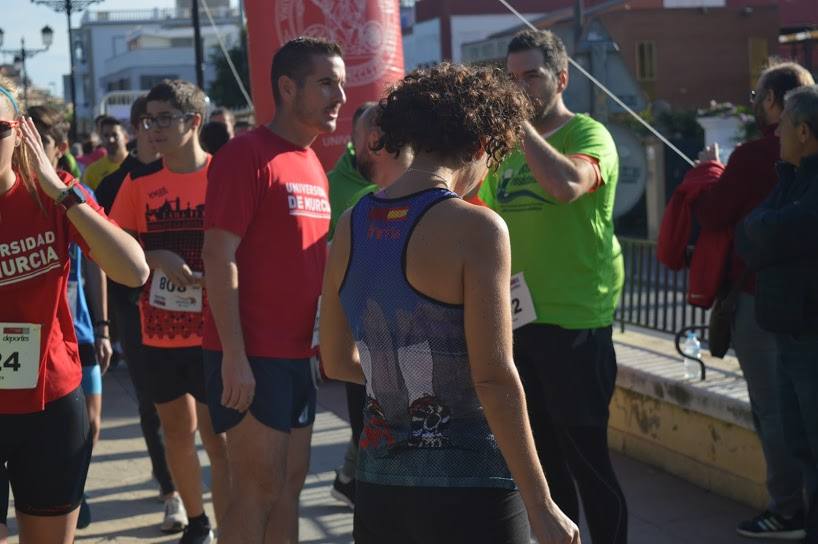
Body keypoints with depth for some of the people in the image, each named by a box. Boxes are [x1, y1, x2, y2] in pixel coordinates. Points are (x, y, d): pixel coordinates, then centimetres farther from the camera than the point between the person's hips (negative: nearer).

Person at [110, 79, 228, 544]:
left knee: (217, 436, -3)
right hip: (158, 333, 4)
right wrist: (157, 258, -12)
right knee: (177, 431, 16)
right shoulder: (140, 182, 2)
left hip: (212, 332, -4)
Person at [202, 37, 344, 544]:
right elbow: (219, 257, -17)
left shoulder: (314, 165, 13)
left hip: (300, 353, 8)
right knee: (259, 489, -3)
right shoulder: (246, 154, -12)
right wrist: (234, 355, -21)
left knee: (290, 482, 12)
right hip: (252, 356, -8)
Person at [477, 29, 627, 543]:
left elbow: (567, 184, -30)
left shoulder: (588, 134, -7)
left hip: (574, 322, -7)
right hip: (516, 321, 7)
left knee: (587, 456, -1)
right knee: (544, 455, 15)